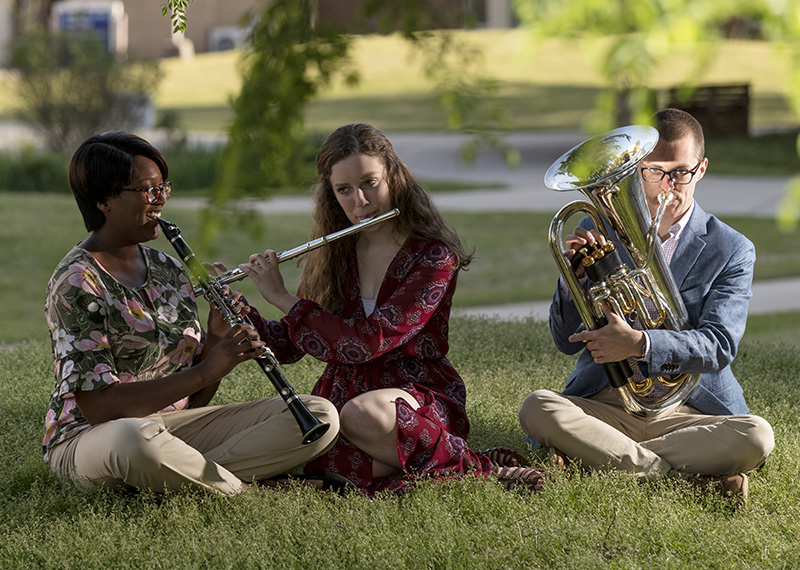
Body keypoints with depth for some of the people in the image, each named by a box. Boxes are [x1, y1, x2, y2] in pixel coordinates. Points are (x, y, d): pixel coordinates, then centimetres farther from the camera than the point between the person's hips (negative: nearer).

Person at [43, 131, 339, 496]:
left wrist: (217, 341, -8)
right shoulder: (77, 282, -13)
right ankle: (234, 487, -18)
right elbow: (97, 407, -22)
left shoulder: (167, 270, 11)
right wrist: (206, 371, -25)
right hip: (91, 437, -7)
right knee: (137, 438, -45)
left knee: (321, 414, -10)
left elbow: (194, 400, 12)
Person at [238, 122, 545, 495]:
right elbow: (289, 346, 11)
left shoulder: (433, 256, -9)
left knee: (363, 415, -41)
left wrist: (283, 298, -14)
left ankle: (471, 465, -18)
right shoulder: (333, 253, 9)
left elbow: (368, 343, -19)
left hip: (418, 393, -4)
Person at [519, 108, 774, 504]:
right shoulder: (600, 230, 9)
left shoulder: (732, 251, 3)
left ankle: (594, 457, -23)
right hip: (604, 406, 1)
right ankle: (689, 476, -26)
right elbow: (567, 342, 6)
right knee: (537, 409, -29)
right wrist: (573, 272, -14)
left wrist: (640, 344, -26)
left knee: (755, 436, -30)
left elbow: (719, 345, -10)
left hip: (687, 412, -1)